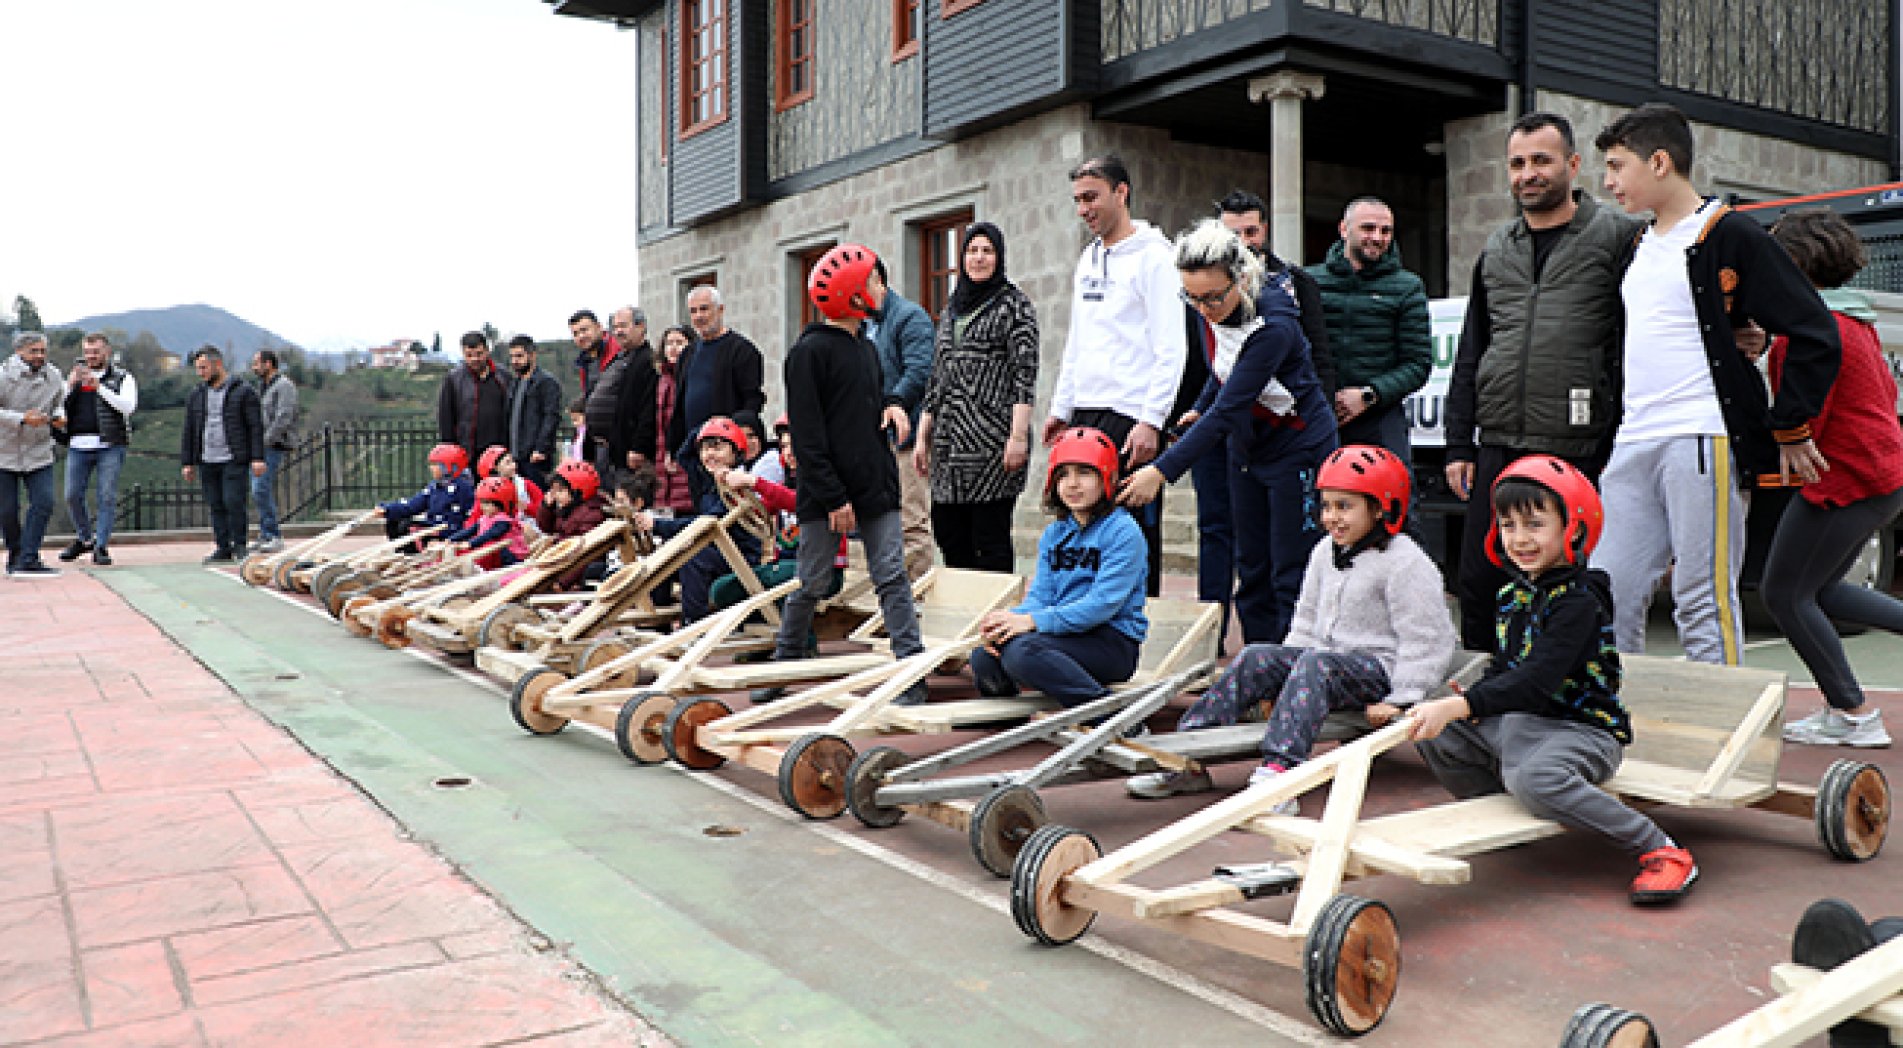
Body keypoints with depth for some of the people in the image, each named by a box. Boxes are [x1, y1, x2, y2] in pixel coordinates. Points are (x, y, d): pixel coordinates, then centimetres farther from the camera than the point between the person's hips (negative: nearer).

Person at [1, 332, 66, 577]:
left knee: (43, 504, -10)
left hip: (39, 453, 3)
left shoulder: (54, 377, 2)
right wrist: (22, 418, -30)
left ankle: (27, 560, -9)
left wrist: (59, 416, -3)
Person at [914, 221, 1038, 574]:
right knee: (948, 535, 7)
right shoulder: (950, 311, 20)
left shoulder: (1014, 303, 1)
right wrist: (922, 437, 15)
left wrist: (1019, 436, -17)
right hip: (950, 439, 6)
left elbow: (1025, 374, -8)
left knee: (991, 538, -5)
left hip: (992, 435, -6)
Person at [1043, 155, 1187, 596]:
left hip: (1132, 417, -8)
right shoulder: (1088, 258, 18)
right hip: (1085, 414, 8)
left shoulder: (1153, 257, -7)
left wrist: (1151, 421, -19)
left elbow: (1171, 349, -13)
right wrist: (1061, 408, 20)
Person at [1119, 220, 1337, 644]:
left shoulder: (1273, 327, -30)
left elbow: (1227, 411, -34)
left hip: (1298, 447, -7)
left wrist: (1162, 471, -37)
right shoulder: (1211, 314, -8)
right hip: (1246, 446, 7)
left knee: (1290, 576, -5)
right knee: (1251, 567, 9)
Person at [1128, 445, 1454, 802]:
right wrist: (1279, 681, 11)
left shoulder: (1406, 563, -11)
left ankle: (1279, 768, -52)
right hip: (1327, 656, 8)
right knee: (1256, 658, -12)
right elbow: (1307, 622, 20)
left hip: (1381, 670, -7)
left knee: (1315, 664, -34)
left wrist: (1401, 700, -17)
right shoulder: (1325, 552, 14)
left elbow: (1427, 639, -13)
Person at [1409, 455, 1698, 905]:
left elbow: (1537, 678, -28)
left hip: (1582, 729, -8)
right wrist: (1472, 706, -5)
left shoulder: (1580, 599, -17)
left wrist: (1460, 706, -36)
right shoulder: (1513, 593, 9)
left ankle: (1660, 850, -21)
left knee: (1532, 776, -37)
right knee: (1429, 733, -5)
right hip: (1515, 722, 8)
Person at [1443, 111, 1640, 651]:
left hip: (1580, 451, -5)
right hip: (1499, 451, 5)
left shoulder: (1618, 236, 2)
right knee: (1478, 585, 6)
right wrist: (1460, 447, 14)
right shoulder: (1496, 249, 18)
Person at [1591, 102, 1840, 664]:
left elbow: (1815, 336, -6)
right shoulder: (1639, 247, 20)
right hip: (1632, 449, 8)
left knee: (1704, 603, -4)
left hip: (1702, 446, -7)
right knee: (1608, 598, 5)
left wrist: (1788, 429, -4)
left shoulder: (1731, 235, -4)